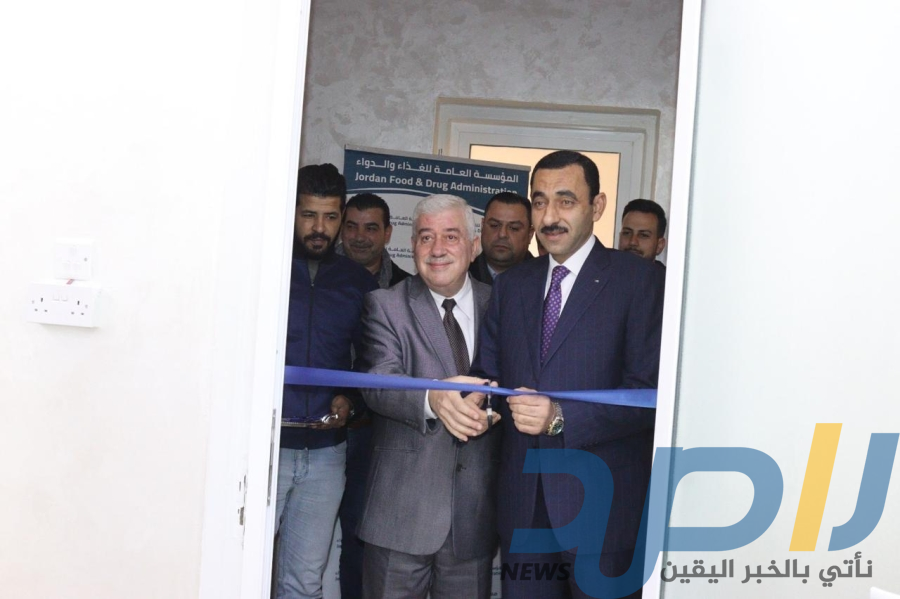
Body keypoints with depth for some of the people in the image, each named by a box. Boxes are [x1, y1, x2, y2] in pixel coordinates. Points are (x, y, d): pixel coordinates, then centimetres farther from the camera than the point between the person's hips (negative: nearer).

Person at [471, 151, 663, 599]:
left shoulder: (636, 280, -6)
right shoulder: (511, 285, 12)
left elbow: (648, 393, -12)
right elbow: (487, 371, 12)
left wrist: (562, 418, -22)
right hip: (523, 505, 5)